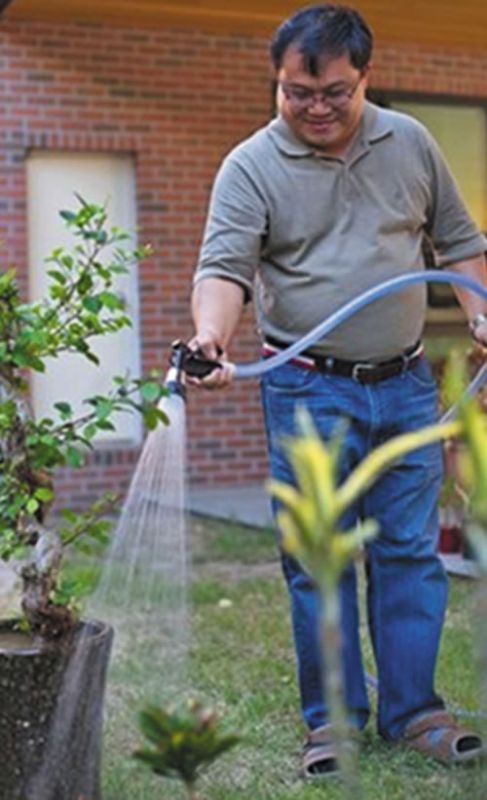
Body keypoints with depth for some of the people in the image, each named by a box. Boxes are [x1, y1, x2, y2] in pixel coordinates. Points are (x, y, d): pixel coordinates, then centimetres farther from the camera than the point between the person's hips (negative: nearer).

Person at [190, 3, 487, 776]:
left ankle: (411, 709, 18)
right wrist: (212, 334, -36)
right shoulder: (250, 167, -6)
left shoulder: (410, 143, 6)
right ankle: (333, 719, 14)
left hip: (406, 384, 3)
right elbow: (225, 267, -17)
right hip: (309, 391, -3)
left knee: (411, 552, 6)